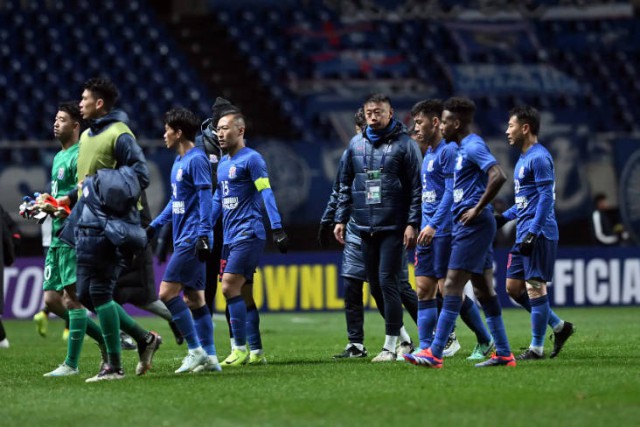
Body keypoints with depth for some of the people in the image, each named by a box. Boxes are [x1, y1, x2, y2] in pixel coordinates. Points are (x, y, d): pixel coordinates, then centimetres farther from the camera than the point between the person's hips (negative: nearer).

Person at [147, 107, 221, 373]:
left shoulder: (196, 160, -11)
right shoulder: (178, 161, 17)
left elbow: (206, 198, -17)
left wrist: (203, 235, -23)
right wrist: (153, 226, 28)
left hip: (192, 240, -10)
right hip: (183, 239, 10)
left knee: (167, 293, -13)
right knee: (193, 298, 8)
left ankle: (195, 350, -10)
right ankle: (209, 357, 8)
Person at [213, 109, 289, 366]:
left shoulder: (251, 159, -7)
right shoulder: (222, 163, 18)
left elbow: (266, 194, -13)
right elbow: (217, 200, 23)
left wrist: (277, 229, -20)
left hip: (248, 234, -8)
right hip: (230, 237, 8)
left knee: (230, 288, -15)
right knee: (243, 293, 7)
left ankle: (241, 349, -12)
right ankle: (256, 352, 11)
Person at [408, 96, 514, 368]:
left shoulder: (473, 146, -13)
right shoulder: (464, 148, 18)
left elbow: (498, 176, -26)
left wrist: (477, 209, -22)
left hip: (473, 225, -10)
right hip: (467, 226, 10)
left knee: (452, 286, -12)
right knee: (483, 289, 10)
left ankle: (435, 353, -15)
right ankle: (504, 354, 11)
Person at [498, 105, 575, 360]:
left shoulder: (538, 158, -13)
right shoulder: (523, 159, 18)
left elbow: (546, 197, -19)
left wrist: (533, 232, -23)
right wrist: (503, 218, 17)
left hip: (538, 234, -10)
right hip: (524, 234, 10)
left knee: (535, 287, -6)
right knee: (514, 287, 10)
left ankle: (537, 348, -1)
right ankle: (559, 327, 17)